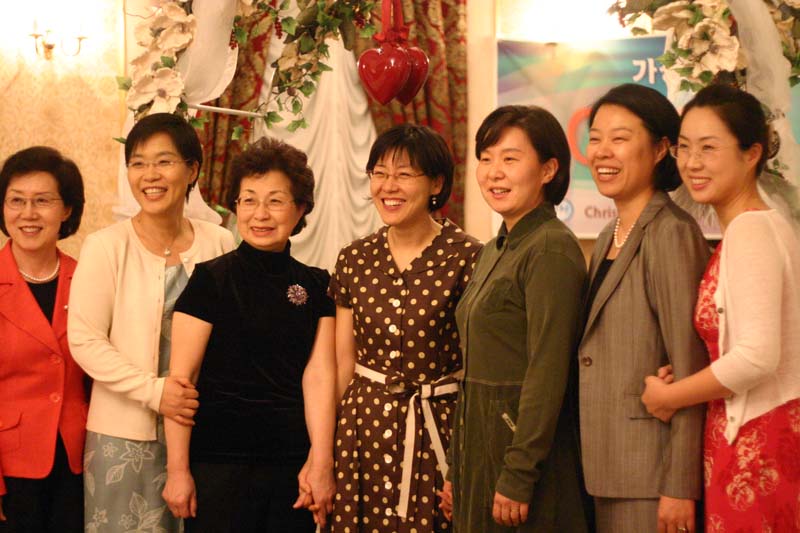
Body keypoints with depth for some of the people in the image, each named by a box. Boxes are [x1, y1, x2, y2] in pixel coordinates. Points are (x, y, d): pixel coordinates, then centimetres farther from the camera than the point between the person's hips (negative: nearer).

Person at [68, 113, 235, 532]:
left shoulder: (219, 244, 3)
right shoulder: (106, 246, -5)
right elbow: (84, 340, -9)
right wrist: (153, 391, -16)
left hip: (200, 431, 3)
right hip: (125, 434, -2)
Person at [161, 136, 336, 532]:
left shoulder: (314, 286, 6)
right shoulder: (210, 280, -4)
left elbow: (319, 376, -1)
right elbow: (180, 377, -7)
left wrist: (322, 462, -9)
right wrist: (177, 469, -10)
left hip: (292, 465, 3)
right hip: (220, 464, -3)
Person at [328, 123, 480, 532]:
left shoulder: (467, 258, -8)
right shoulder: (354, 260, 6)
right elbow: (343, 362, 10)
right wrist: (325, 449, 9)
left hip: (439, 426, -3)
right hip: (366, 427, 4)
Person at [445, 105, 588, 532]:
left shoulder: (551, 249, -14)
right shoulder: (494, 251, 13)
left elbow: (547, 374, -19)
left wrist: (517, 478, -20)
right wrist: (457, 473, 15)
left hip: (526, 445, -8)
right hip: (481, 446, 8)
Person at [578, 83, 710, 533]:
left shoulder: (671, 234, -12)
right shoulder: (609, 239, 14)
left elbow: (690, 368, -16)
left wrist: (680, 488, -19)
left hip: (652, 477, -8)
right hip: (608, 470, 8)